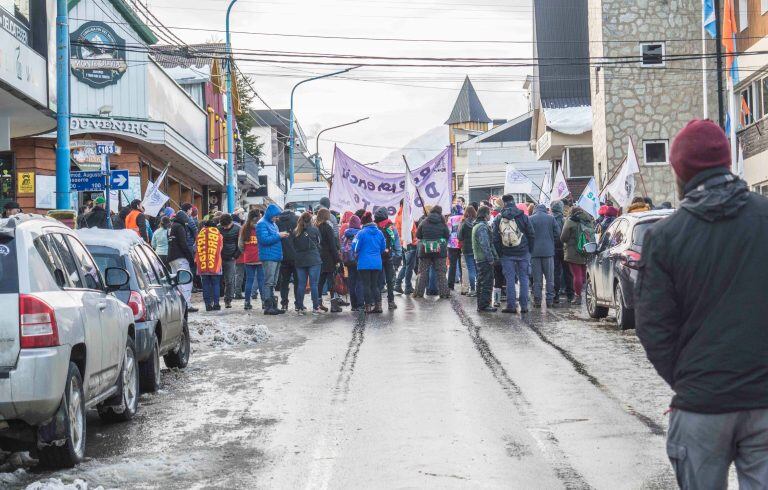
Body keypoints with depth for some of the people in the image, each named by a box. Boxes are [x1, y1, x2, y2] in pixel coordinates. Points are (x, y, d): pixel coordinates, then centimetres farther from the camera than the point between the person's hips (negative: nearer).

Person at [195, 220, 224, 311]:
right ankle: (216, 303, 0)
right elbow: (220, 248, 6)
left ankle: (208, 304, 2)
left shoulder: (200, 234, 9)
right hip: (215, 264, -1)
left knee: (205, 285, 5)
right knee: (216, 284, 5)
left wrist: (197, 260, 17)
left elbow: (197, 249, 9)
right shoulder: (218, 234, 5)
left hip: (202, 264, 1)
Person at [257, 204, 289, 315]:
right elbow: (264, 239, -20)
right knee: (269, 282, -10)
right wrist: (279, 236, -16)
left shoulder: (273, 224, 19)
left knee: (273, 283, 12)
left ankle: (273, 306, 16)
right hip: (269, 257, -9)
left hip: (276, 257, 9)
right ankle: (268, 307, -10)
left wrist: (282, 235, 8)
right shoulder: (262, 224, -9)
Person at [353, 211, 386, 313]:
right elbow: (383, 247, 11)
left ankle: (368, 307, 3)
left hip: (364, 263, -4)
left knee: (366, 285, 4)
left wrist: (357, 254, 15)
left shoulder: (361, 233, -10)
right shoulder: (379, 233, 4)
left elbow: (356, 248, -7)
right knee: (375, 284, 13)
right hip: (377, 263, 4)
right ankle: (378, 306, 7)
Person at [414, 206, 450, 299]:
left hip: (425, 250, 0)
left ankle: (419, 292, 6)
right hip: (440, 251, 0)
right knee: (441, 273, 6)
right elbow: (447, 235, 1)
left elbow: (418, 235, 3)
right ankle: (444, 293, 4)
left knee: (422, 272, 7)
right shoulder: (442, 223, -4)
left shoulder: (424, 222, -3)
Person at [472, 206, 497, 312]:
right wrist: (490, 258, -19)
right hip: (485, 259, -11)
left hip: (479, 258, 11)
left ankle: (481, 305, 20)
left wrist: (494, 256, 23)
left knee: (481, 282, 15)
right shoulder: (482, 227, -16)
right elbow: (485, 244, -21)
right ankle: (484, 305, -8)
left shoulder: (476, 226, 18)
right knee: (487, 283, -8)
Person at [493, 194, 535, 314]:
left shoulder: (498, 219, -1)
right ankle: (524, 306, 5)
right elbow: (531, 235, -1)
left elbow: (495, 239, 1)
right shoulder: (523, 216, -2)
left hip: (507, 254, 0)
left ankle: (511, 306, 2)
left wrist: (499, 254, 9)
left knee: (510, 280, 4)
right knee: (523, 279, 6)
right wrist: (530, 250, 9)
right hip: (523, 253, 0)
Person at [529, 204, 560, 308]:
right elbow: (558, 234, 1)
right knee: (550, 278, 7)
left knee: (536, 279, 4)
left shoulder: (530, 219, -2)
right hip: (549, 251, 1)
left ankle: (537, 300, 2)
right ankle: (550, 300, 5)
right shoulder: (551, 218, 2)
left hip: (535, 252, -1)